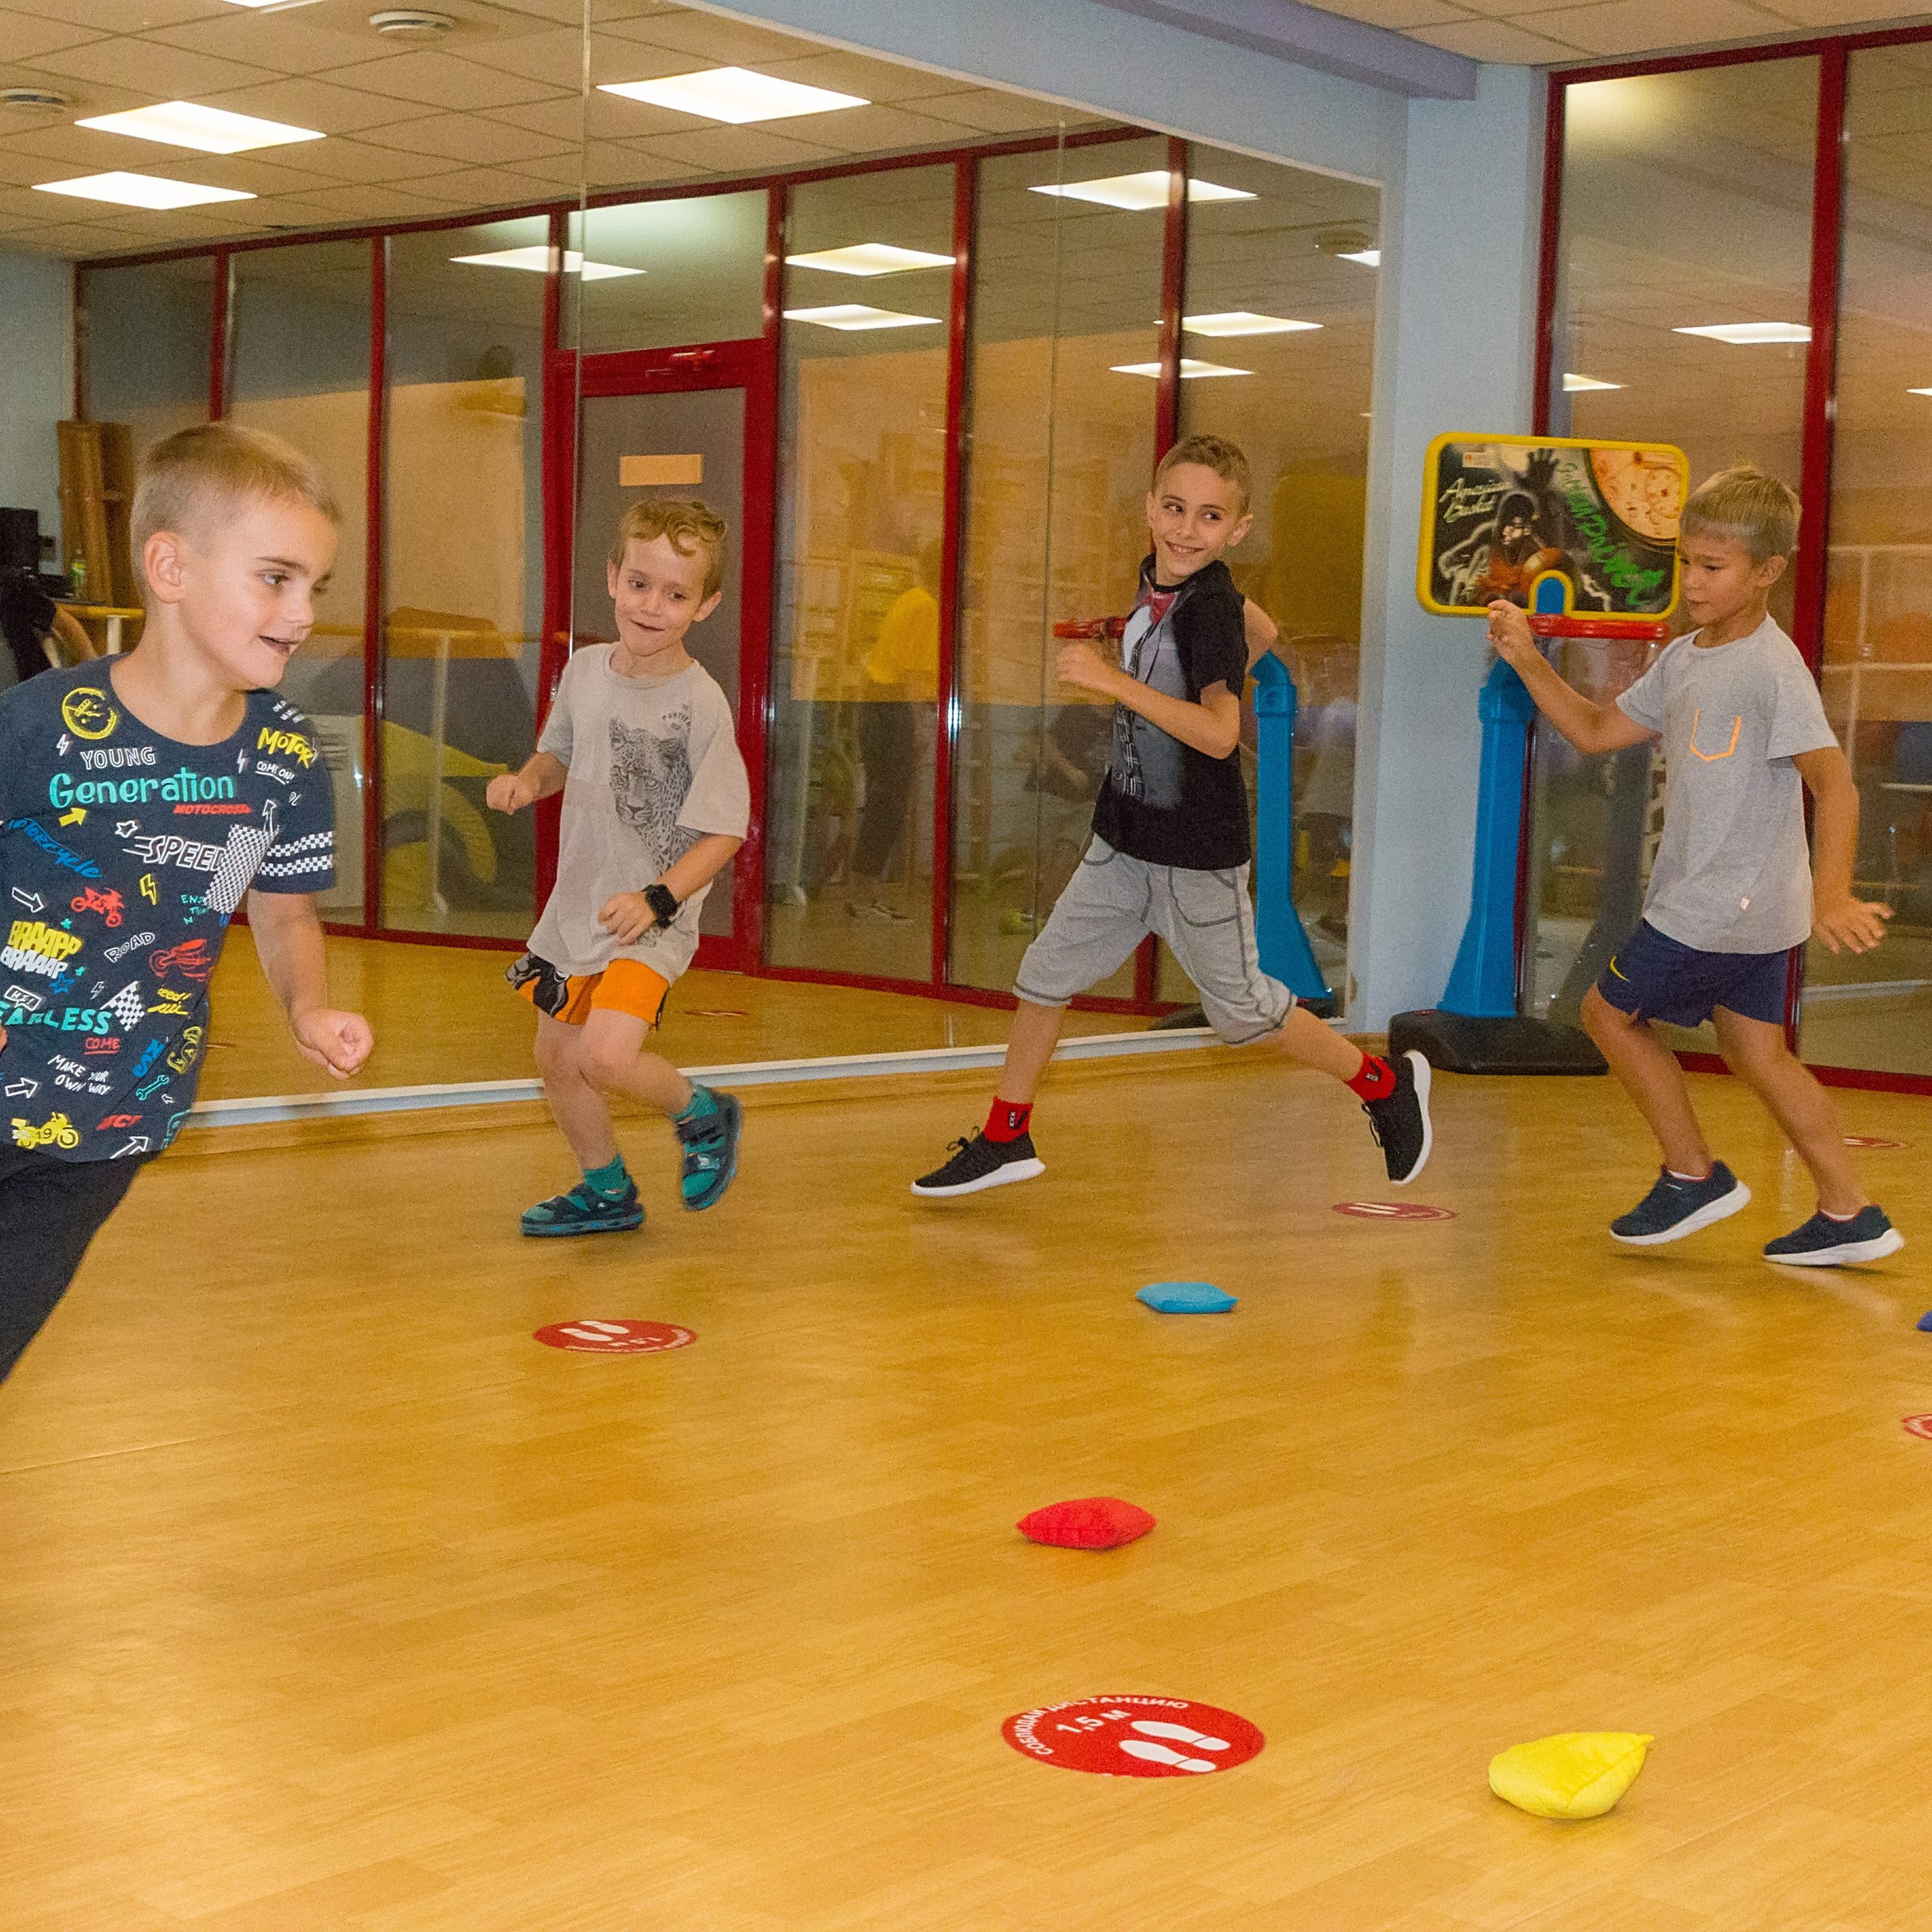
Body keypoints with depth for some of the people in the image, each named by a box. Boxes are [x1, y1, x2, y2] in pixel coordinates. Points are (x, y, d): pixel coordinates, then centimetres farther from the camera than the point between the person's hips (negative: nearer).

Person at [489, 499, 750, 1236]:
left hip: (651, 922, -7)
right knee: (556, 1056, 16)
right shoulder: (585, 670, 0)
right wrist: (527, 780, -3)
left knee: (605, 1056, -23)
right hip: (577, 904, 7)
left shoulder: (699, 704, -19)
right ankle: (607, 1192, 38)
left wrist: (658, 898, -29)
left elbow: (724, 830, -18)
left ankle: (703, 1115, 8)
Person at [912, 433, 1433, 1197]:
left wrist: (1113, 680, -38)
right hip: (1126, 839, 8)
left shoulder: (1212, 606, -22)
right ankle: (1005, 1140, 24)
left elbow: (1220, 734, -36)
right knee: (1046, 974, 9)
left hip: (1198, 854, -8)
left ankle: (1389, 1085, 27)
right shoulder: (1154, 586, 3)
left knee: (1243, 1011, 6)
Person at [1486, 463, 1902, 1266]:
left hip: (1722, 907, -8)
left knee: (1609, 1011, 5)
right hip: (1751, 914, 9)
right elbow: (1597, 731, 17)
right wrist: (1528, 662, 6)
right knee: (1757, 1053, 13)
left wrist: (1833, 892, -36)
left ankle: (1693, 1175, 14)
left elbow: (1836, 784, -25)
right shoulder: (1684, 661, 10)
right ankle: (1849, 1216, 17)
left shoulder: (1773, 669, -18)